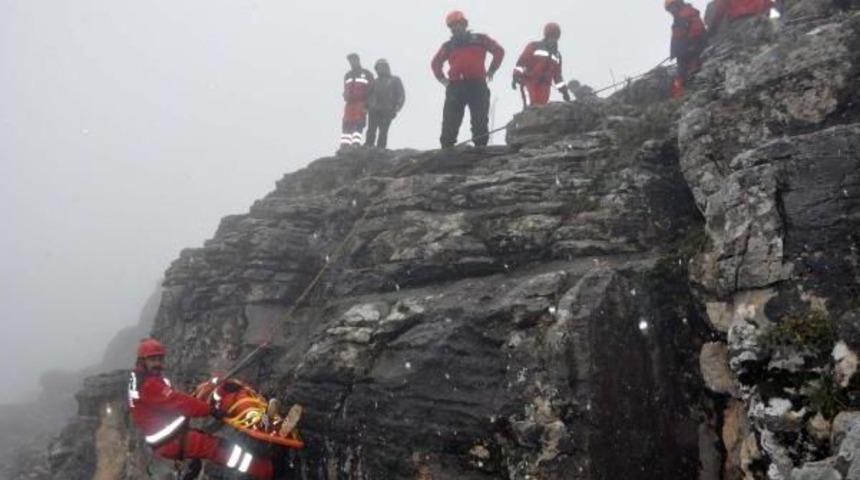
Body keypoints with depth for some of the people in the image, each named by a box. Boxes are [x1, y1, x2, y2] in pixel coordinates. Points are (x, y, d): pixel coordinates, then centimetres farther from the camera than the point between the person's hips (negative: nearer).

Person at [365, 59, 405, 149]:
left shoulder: (395, 80, 15)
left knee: (383, 133, -8)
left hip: (387, 111, -3)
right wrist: (368, 106, 3)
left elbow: (401, 95, 7)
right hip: (374, 111, 3)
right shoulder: (376, 81, 24)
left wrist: (396, 108, -6)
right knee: (371, 132, -7)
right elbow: (369, 95, 20)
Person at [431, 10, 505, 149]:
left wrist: (491, 71, 7)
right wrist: (441, 78, 14)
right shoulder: (448, 46, 18)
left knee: (480, 122, -2)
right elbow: (435, 63, 28)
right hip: (455, 87, 2)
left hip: (477, 86, -2)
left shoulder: (479, 39, 12)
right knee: (449, 123, -5)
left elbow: (499, 51, 13)